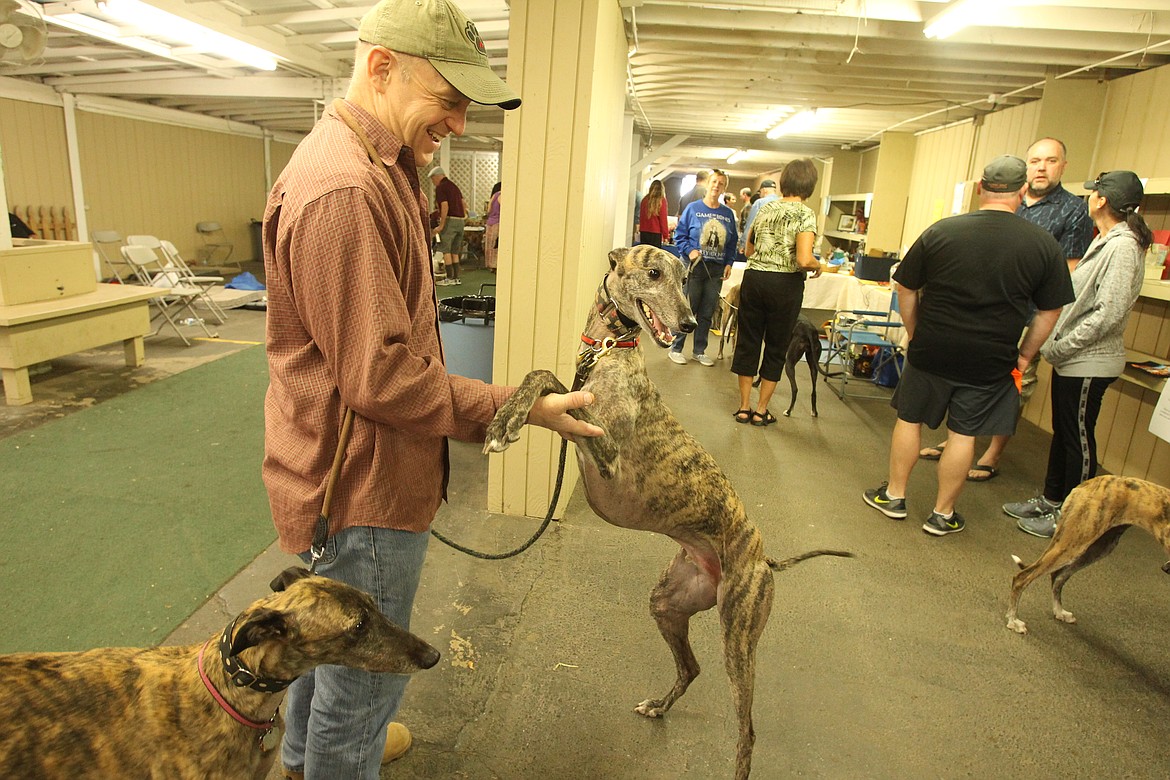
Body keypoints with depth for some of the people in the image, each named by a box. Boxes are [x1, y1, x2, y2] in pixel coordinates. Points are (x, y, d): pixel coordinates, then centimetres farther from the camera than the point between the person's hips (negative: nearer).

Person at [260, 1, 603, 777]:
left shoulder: (376, 167, 9)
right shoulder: (344, 188, -26)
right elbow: (382, 377, -27)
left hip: (340, 473, 11)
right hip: (362, 488, -11)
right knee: (364, 679, 10)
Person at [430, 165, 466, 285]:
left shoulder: (440, 187, -9)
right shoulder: (454, 185, 17)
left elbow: (445, 206, -18)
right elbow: (462, 202, 18)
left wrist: (441, 225, -17)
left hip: (449, 220, -8)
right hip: (460, 221, 8)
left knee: (446, 250, -3)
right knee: (454, 251, 12)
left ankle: (450, 278, -5)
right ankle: (457, 277, 11)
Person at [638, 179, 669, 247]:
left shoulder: (645, 199, 7)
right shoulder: (661, 200, -6)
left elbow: (641, 217, 13)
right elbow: (663, 219, -6)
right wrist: (665, 234, -1)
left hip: (643, 232, 5)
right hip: (655, 233, -5)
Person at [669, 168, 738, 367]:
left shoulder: (728, 214, 9)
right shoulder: (693, 208, -1)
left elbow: (732, 242, 12)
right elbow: (680, 234, -1)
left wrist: (729, 263, 1)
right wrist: (689, 250, -16)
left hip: (716, 269, 4)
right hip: (694, 266, -4)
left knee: (707, 313, 9)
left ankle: (700, 351, 20)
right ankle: (675, 348, 10)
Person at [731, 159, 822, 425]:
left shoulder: (765, 209, 8)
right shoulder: (805, 214, -10)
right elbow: (803, 260, -20)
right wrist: (818, 266, 0)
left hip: (753, 278, 4)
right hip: (785, 284, -4)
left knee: (748, 341, 11)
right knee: (776, 347, 10)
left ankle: (744, 407, 18)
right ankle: (761, 410, 17)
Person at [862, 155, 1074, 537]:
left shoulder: (940, 231, -6)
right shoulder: (1045, 245, -4)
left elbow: (906, 290, 0)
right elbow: (1050, 313, 3)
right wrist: (1025, 354, 14)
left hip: (932, 349, 0)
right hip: (990, 361, 1)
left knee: (910, 419, 14)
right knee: (963, 435, 9)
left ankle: (894, 495, 25)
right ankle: (942, 514, 20)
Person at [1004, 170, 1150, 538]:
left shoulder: (1123, 247, -18)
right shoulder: (1105, 241, 12)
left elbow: (1109, 314, -23)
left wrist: (1060, 347, -17)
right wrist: (1057, 345, 9)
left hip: (1089, 363, -9)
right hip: (1073, 359, 9)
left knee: (1078, 439, 2)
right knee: (1061, 433, 17)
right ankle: (1050, 501, 31)